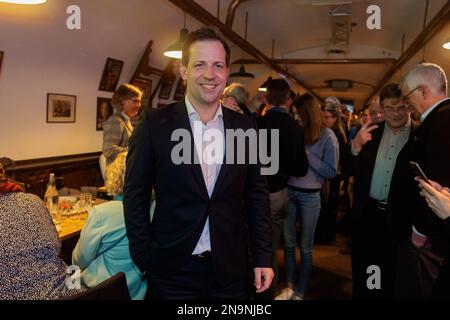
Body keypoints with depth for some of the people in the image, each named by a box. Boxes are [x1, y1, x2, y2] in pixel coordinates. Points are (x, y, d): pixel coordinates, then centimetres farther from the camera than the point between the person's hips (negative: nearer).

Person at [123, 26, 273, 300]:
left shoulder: (245, 126, 0)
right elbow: (136, 196, -5)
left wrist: (263, 257, 3)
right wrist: (143, 261, -6)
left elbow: (257, 195, 4)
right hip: (172, 270, -2)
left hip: (230, 269, 3)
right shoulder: (155, 123, -8)